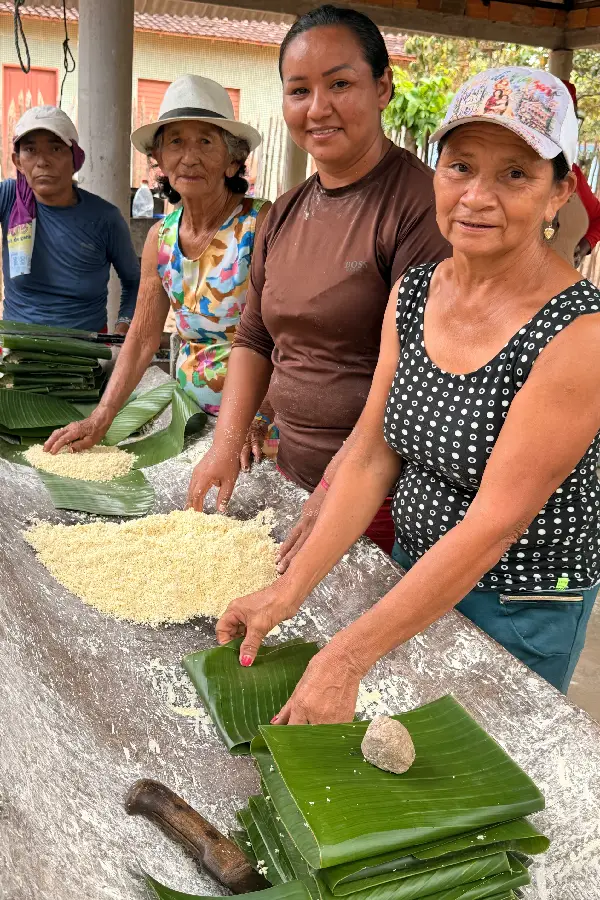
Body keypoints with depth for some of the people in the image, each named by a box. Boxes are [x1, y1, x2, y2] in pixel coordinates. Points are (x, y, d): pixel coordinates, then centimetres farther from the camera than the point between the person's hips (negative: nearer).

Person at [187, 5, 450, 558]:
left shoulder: (422, 203, -14)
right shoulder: (285, 214, 10)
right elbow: (254, 340, 15)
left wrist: (341, 489, -23)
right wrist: (227, 443, 2)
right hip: (291, 480, 7)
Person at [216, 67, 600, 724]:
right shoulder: (412, 292, -5)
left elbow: (493, 525, -28)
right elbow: (371, 452, -6)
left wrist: (346, 658, -30)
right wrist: (290, 589, -15)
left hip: (518, 608, -5)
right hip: (413, 570, 6)